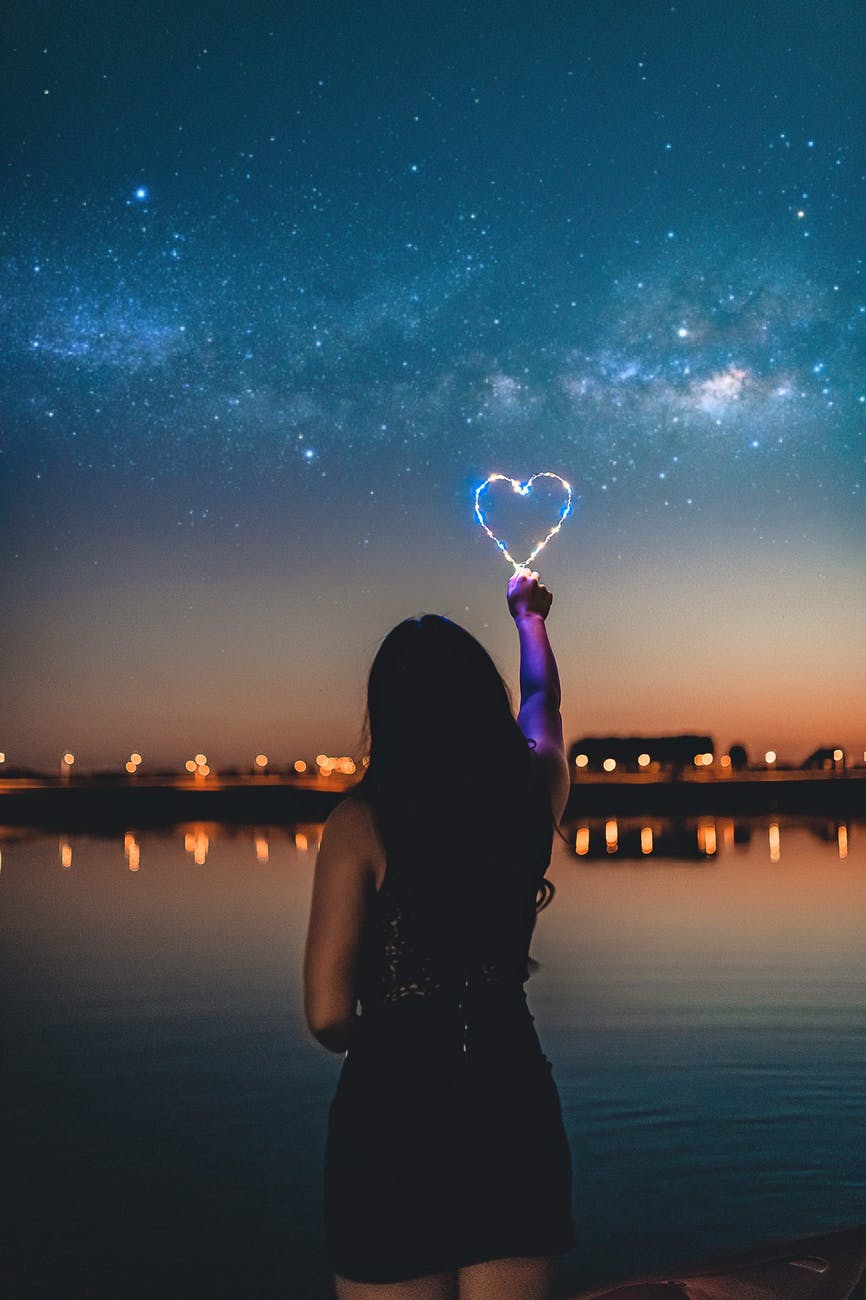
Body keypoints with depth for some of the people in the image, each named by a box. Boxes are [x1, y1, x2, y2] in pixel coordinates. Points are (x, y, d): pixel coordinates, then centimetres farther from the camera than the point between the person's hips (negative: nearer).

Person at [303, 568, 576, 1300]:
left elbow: (328, 1017, -14)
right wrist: (529, 617, 44)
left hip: (395, 1107, -3)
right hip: (513, 1098, 3)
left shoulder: (362, 821, -12)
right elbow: (543, 702, 24)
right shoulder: (534, 792, -1)